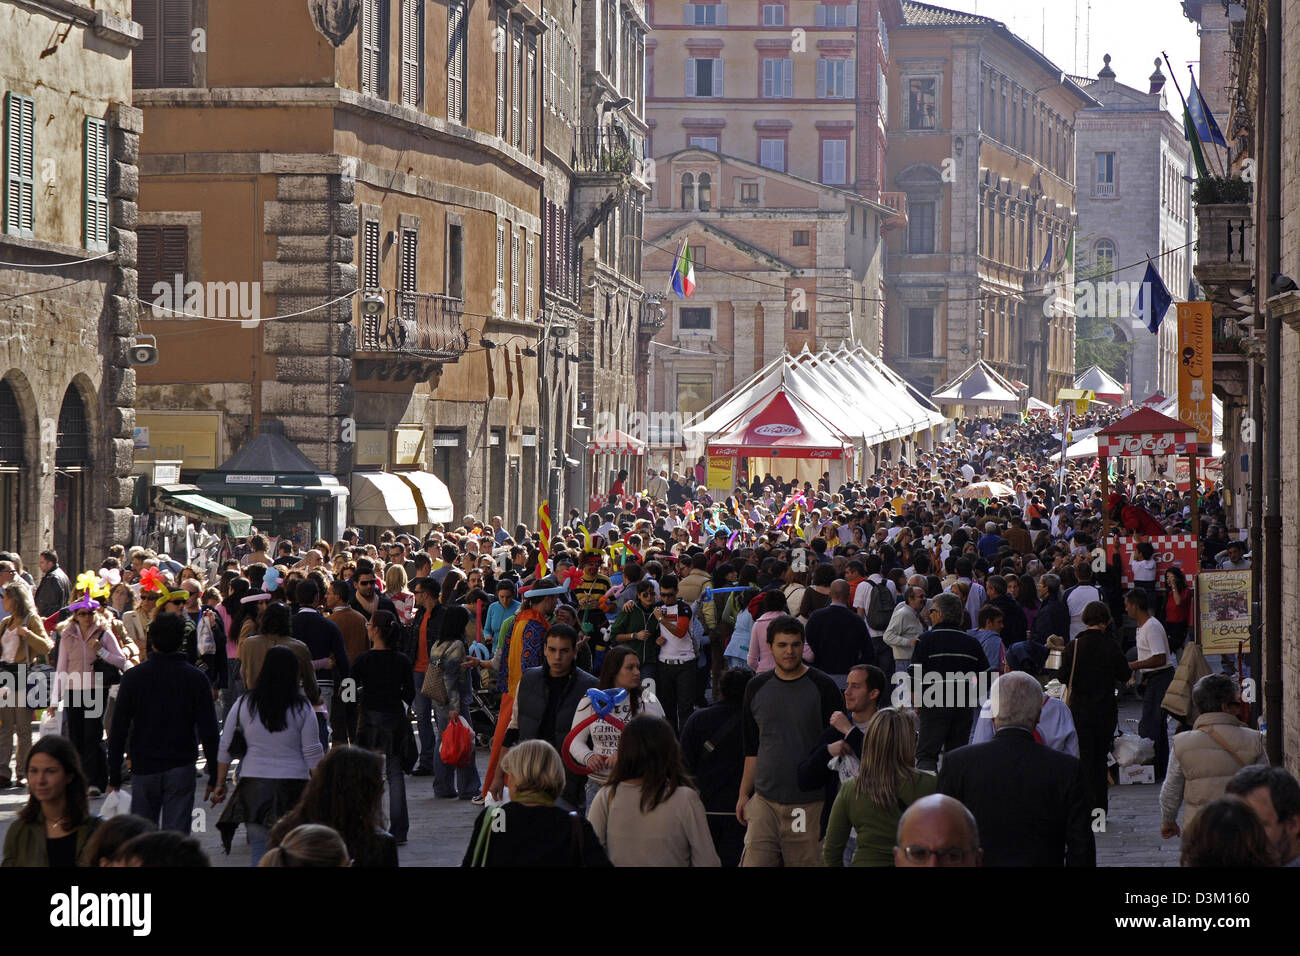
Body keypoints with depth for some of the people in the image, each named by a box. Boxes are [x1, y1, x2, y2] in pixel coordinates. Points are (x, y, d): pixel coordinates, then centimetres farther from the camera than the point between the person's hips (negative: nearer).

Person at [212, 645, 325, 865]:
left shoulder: (244, 705, 1)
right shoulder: (302, 708, -3)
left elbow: (225, 748, 5)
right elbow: (313, 754, -1)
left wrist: (220, 784, 14)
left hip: (253, 788, 2)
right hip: (293, 787, -2)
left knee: (259, 851, 3)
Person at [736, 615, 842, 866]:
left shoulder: (823, 687, -1)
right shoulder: (757, 688, 10)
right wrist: (743, 794, 13)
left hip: (810, 802, -3)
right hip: (765, 802, 3)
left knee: (808, 862, -2)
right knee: (754, 862, -6)